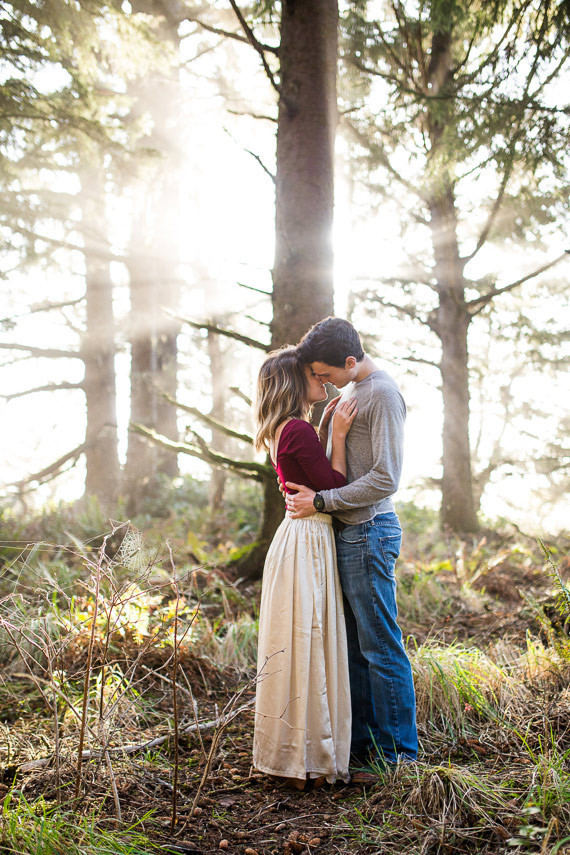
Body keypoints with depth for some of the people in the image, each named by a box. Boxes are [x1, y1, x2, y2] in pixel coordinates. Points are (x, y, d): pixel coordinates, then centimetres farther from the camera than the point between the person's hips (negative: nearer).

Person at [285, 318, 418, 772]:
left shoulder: (383, 394, -14)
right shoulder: (349, 391, 15)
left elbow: (385, 479, -19)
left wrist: (320, 501, -15)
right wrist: (305, 488, 11)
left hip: (369, 533, -9)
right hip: (347, 532, 9)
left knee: (381, 648, -2)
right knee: (352, 645, 13)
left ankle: (399, 754, 8)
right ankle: (362, 741, 23)